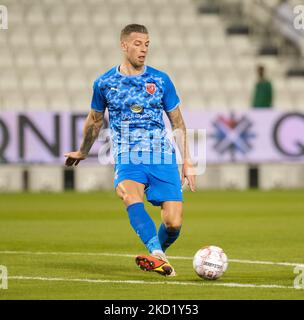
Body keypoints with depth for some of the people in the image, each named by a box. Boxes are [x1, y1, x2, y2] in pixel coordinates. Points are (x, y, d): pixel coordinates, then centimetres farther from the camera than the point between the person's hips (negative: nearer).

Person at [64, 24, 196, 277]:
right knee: (129, 193, -35)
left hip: (163, 160, 1)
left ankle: (158, 253, 22)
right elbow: (95, 120, 23)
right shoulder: (105, 83, 5)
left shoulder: (161, 80, 5)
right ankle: (157, 256, -49)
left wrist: (187, 163, 9)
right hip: (127, 159, -1)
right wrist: (83, 152, 35)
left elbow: (178, 125, 13)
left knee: (174, 223, -11)